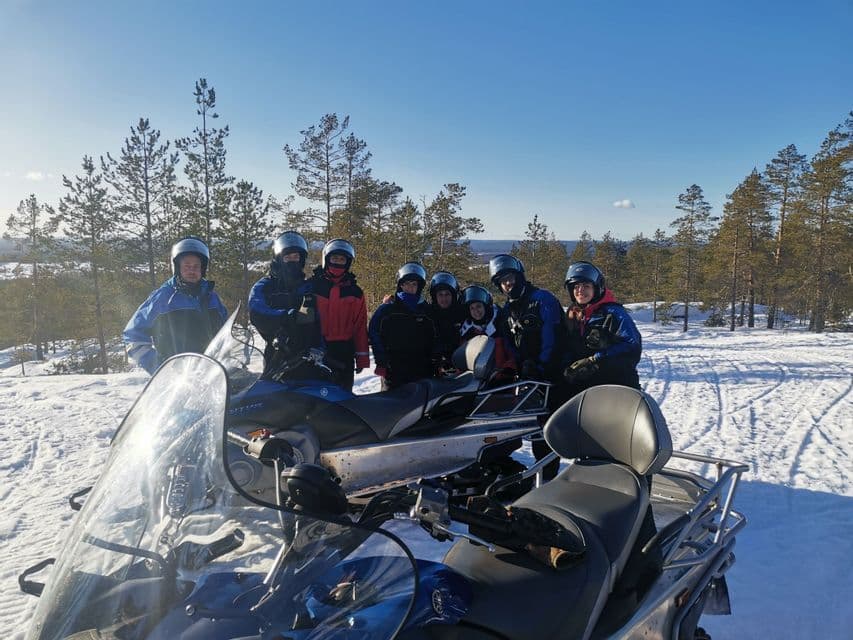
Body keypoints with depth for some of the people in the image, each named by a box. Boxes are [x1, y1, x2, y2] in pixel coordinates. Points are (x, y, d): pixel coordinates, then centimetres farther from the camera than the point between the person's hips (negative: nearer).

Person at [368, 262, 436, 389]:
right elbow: (374, 334, 2)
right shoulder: (387, 309, 4)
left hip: (421, 372, 2)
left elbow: (433, 340, 15)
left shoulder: (426, 311, 11)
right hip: (393, 372, -2)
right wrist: (381, 363, -5)